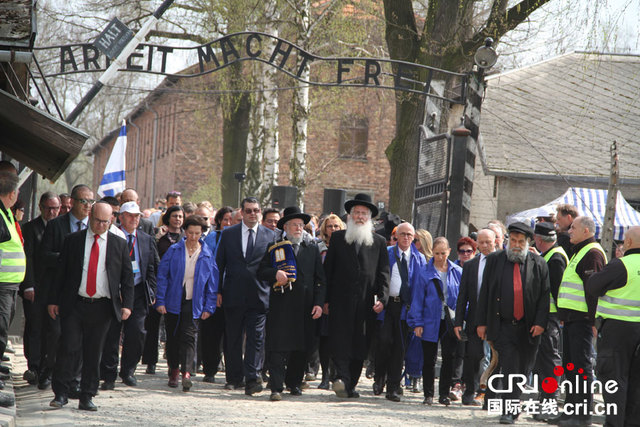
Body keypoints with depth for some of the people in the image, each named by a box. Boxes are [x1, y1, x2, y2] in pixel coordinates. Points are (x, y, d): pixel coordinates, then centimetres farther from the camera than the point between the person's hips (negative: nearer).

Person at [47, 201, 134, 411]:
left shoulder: (119, 244, 7)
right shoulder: (73, 240, 6)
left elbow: (127, 276, 9)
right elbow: (60, 272, 8)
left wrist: (127, 304, -2)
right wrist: (53, 300, 3)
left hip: (102, 307, 1)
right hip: (74, 305, -1)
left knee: (94, 353, 4)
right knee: (69, 348, -7)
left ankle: (87, 397, 10)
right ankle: (61, 394, 0)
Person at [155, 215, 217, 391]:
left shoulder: (207, 255, 3)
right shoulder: (174, 251, 1)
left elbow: (212, 283, 5)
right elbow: (162, 275, 0)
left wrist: (209, 307, 0)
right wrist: (160, 301, -6)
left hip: (193, 304, -1)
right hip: (173, 302, 1)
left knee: (188, 337, -13)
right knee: (172, 337, 8)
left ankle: (186, 373, -22)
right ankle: (174, 370, 22)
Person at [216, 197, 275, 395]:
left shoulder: (269, 235, 6)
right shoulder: (228, 234, 7)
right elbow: (219, 264, 8)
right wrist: (218, 291, 2)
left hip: (259, 296, -1)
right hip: (233, 296, 1)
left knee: (256, 339, -7)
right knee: (233, 339, 8)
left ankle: (252, 380, -10)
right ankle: (234, 377, 19)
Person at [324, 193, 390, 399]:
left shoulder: (379, 242, 13)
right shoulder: (338, 237, 11)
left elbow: (383, 273, 9)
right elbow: (328, 269, 9)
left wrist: (382, 298, -5)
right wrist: (325, 299, 2)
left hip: (366, 302, 1)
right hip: (342, 299, -1)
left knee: (360, 344, 2)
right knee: (340, 340, -14)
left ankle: (350, 385, 9)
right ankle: (342, 378, -24)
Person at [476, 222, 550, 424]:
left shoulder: (538, 264, 3)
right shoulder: (495, 260, 5)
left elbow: (544, 295, 2)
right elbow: (484, 292, 7)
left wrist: (540, 323, -8)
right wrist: (481, 322, 2)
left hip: (528, 329, 1)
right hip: (503, 326, -1)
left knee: (523, 371, 8)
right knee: (510, 369, -10)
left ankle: (512, 409, 24)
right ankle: (509, 412, -10)